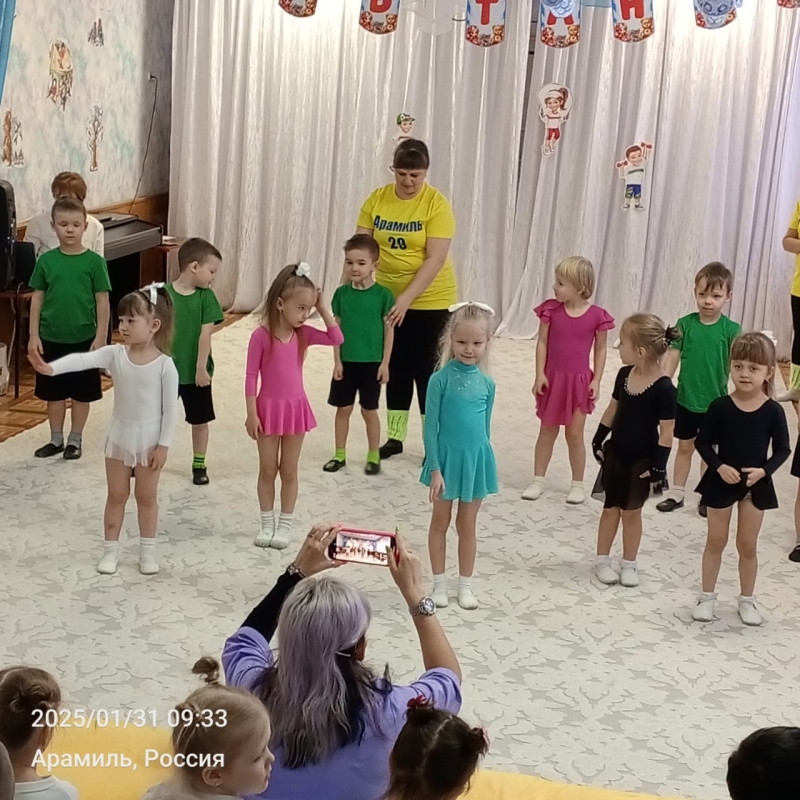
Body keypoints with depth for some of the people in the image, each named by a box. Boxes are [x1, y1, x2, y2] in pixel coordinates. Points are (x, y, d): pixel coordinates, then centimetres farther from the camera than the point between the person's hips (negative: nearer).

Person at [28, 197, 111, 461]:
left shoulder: (94, 261, -8)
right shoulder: (46, 260, -2)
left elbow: (102, 301, -5)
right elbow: (37, 299, 3)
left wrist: (101, 337, -8)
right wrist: (34, 336, -1)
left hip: (84, 339, -2)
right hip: (51, 338, 2)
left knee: (81, 393, 9)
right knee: (53, 392, 12)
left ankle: (75, 440, 24)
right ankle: (56, 439, 27)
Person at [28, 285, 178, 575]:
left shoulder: (165, 365, -16)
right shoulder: (115, 354, -8)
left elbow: (170, 409, -13)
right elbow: (83, 360, -25)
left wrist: (163, 445, -13)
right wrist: (50, 368, -42)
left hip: (149, 439, -3)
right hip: (119, 435, 3)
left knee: (147, 497, 11)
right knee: (116, 495, 13)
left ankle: (148, 551, 26)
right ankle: (111, 550, 25)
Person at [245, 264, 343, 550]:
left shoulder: (304, 334, -2)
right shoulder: (261, 336, -15)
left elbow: (336, 339, -8)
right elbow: (251, 377, -12)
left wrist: (323, 309, -11)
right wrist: (252, 414, -12)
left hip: (296, 408, 3)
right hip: (269, 408, -3)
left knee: (289, 470, 11)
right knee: (267, 470, 9)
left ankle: (285, 524, 20)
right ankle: (267, 523, 22)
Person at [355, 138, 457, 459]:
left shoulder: (437, 204, -15)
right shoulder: (376, 199, -4)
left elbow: (435, 259, -20)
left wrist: (407, 298, -26)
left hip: (430, 300, -4)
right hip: (388, 297, 4)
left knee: (426, 368, 1)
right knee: (396, 367, 13)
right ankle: (395, 437, 24)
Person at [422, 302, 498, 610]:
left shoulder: (487, 383, -1)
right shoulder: (441, 379, -13)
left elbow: (485, 426, 8)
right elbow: (431, 425, -11)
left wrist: (482, 460, 12)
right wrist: (435, 468, -14)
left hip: (476, 458, 3)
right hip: (447, 457, -3)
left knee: (467, 525, 14)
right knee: (440, 522, 13)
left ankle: (465, 584, 26)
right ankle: (439, 583, 25)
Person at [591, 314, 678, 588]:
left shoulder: (663, 388, -22)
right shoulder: (624, 374, -5)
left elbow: (667, 431, -18)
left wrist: (658, 465, -17)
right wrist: (598, 441, 10)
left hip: (642, 460, -5)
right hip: (616, 453, 5)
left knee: (632, 511, 9)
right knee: (610, 508, 14)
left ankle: (629, 563, 24)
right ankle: (602, 559, 26)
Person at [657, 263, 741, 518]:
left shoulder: (732, 329, -10)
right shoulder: (685, 323, -6)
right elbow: (673, 357, -2)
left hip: (715, 401, -1)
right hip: (685, 398, 1)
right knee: (685, 446, 14)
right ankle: (677, 493, 25)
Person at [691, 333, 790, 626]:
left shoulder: (773, 411, -12)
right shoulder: (720, 406, -13)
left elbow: (783, 449, -4)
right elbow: (703, 442, -5)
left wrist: (764, 470, -19)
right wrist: (719, 466, -19)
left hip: (756, 485, 0)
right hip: (721, 482, 0)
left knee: (747, 545, 12)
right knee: (715, 541, 11)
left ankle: (747, 600, 27)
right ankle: (707, 597, 23)